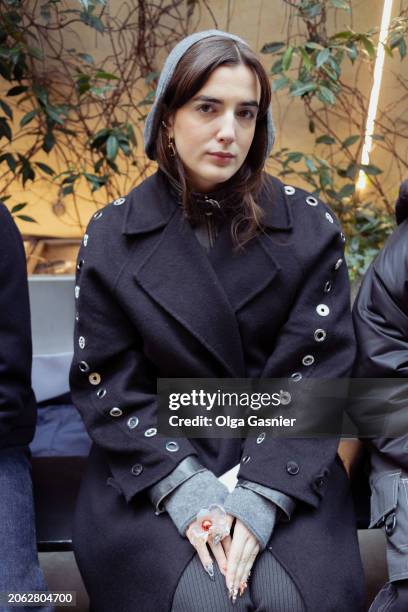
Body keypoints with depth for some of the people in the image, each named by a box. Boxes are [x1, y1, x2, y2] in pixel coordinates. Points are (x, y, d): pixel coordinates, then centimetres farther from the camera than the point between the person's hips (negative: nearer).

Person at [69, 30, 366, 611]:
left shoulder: (309, 227, -3)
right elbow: (106, 384, -4)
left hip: (282, 460, 1)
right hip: (153, 461, 0)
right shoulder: (112, 235, -3)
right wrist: (184, 487, -17)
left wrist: (263, 495, -19)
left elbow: (318, 372, -7)